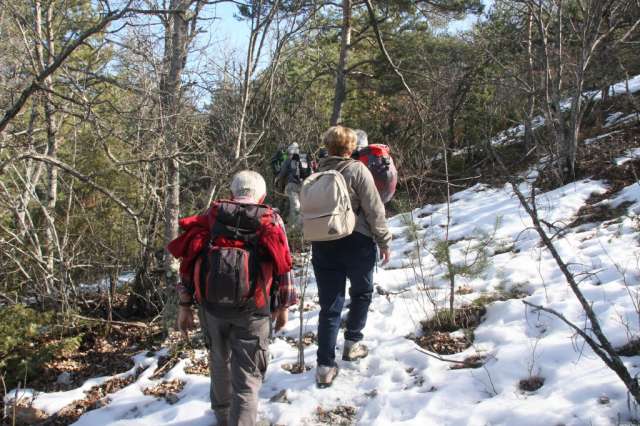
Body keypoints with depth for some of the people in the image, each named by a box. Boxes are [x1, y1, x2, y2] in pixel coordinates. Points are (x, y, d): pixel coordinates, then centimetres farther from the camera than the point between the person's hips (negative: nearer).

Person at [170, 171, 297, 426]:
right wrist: (283, 305, 16)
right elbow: (283, 265, 5)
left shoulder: (211, 215, 9)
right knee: (248, 376, 3)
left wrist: (184, 304, 9)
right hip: (252, 309, -3)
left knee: (220, 362, 25)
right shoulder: (271, 220, 5)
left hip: (212, 304, 3)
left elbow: (190, 260, 6)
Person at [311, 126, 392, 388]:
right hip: (356, 241, -3)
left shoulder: (317, 174, 6)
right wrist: (384, 241, 0)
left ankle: (325, 366, 3)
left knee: (329, 305, 6)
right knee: (362, 292, 23)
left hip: (322, 245, 3)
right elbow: (374, 210, -8)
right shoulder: (357, 170, -7)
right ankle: (352, 344, 26)